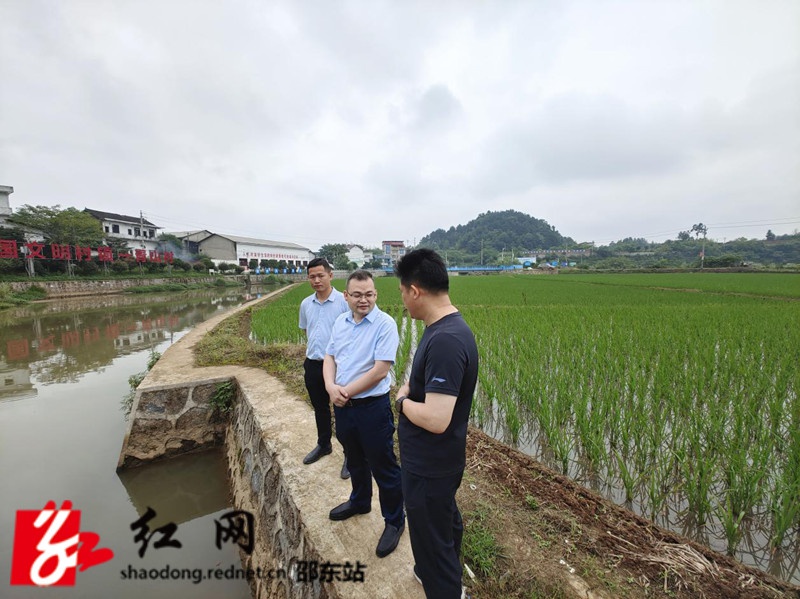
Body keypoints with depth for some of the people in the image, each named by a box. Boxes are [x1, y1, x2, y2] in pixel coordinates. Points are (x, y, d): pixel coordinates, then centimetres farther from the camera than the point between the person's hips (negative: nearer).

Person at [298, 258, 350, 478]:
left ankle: (350, 453, 25)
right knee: (320, 408, 22)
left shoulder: (343, 301, -13)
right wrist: (308, 358, 13)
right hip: (312, 365, 6)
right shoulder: (305, 304, 5)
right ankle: (323, 444, 43)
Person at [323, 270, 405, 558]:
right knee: (355, 461, 27)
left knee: (383, 468, 9)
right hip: (342, 405, 7)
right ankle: (359, 502, 52)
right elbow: (330, 357, 7)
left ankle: (394, 521, 33)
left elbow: (379, 371, -22)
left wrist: (346, 391, -15)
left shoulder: (385, 324, -18)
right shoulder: (340, 322, 4)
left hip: (372, 407, -6)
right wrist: (331, 387, -11)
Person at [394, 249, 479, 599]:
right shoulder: (448, 327, -1)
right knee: (446, 521, 31)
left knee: (432, 538, 14)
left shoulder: (445, 341, -32)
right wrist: (411, 387, -4)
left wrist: (402, 401, -16)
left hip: (429, 465, -10)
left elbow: (435, 419, -34)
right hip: (438, 460, 10)